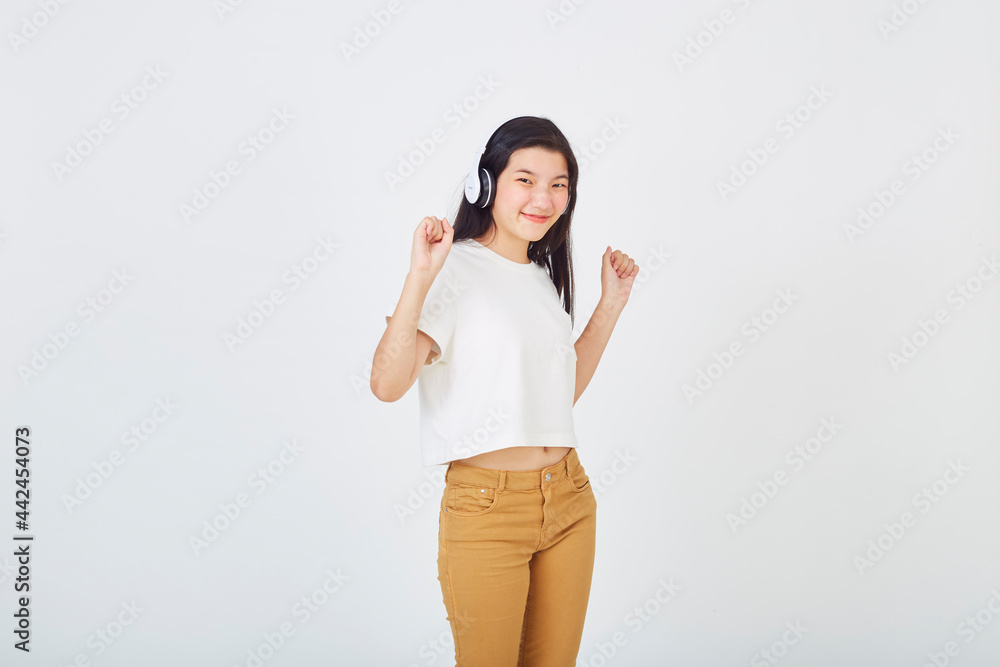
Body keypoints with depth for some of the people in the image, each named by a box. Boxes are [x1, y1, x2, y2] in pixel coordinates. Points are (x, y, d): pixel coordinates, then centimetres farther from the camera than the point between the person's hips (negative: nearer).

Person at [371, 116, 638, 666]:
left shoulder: (542, 277, 13)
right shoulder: (456, 270, -10)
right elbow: (387, 383, -22)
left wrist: (612, 302, 15)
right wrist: (420, 275, -28)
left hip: (569, 500, 7)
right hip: (486, 507, -7)